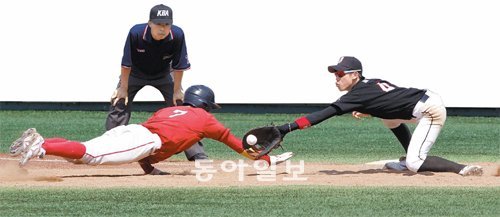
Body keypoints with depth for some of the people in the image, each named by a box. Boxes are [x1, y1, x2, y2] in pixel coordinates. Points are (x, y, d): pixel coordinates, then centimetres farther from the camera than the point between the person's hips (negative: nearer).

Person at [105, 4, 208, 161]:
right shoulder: (136, 33, -35)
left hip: (163, 75, 1)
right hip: (135, 74, -1)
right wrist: (123, 88, -16)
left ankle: (196, 153, -2)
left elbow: (179, 66, -19)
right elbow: (126, 63, -23)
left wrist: (177, 90, -14)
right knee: (119, 105, -11)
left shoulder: (177, 35, -32)